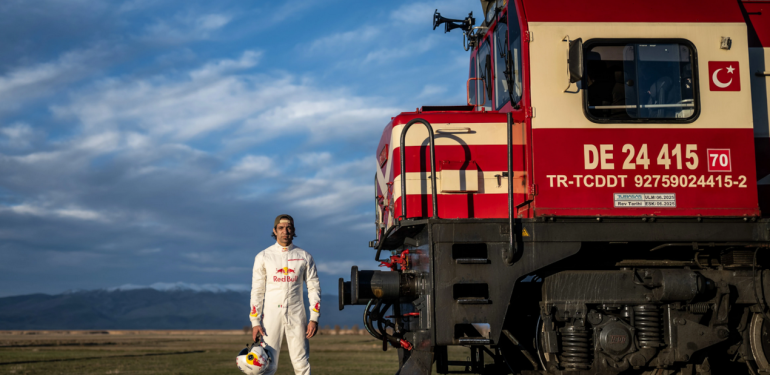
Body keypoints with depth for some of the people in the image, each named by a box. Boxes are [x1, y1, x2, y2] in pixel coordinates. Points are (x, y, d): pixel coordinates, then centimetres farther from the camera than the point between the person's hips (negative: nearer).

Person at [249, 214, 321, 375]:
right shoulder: (263, 257, 5)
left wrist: (314, 319, -3)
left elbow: (314, 288, 6)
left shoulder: (304, 256, 7)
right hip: (271, 316, -1)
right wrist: (255, 322, -4)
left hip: (296, 316, 1)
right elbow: (257, 291, 3)